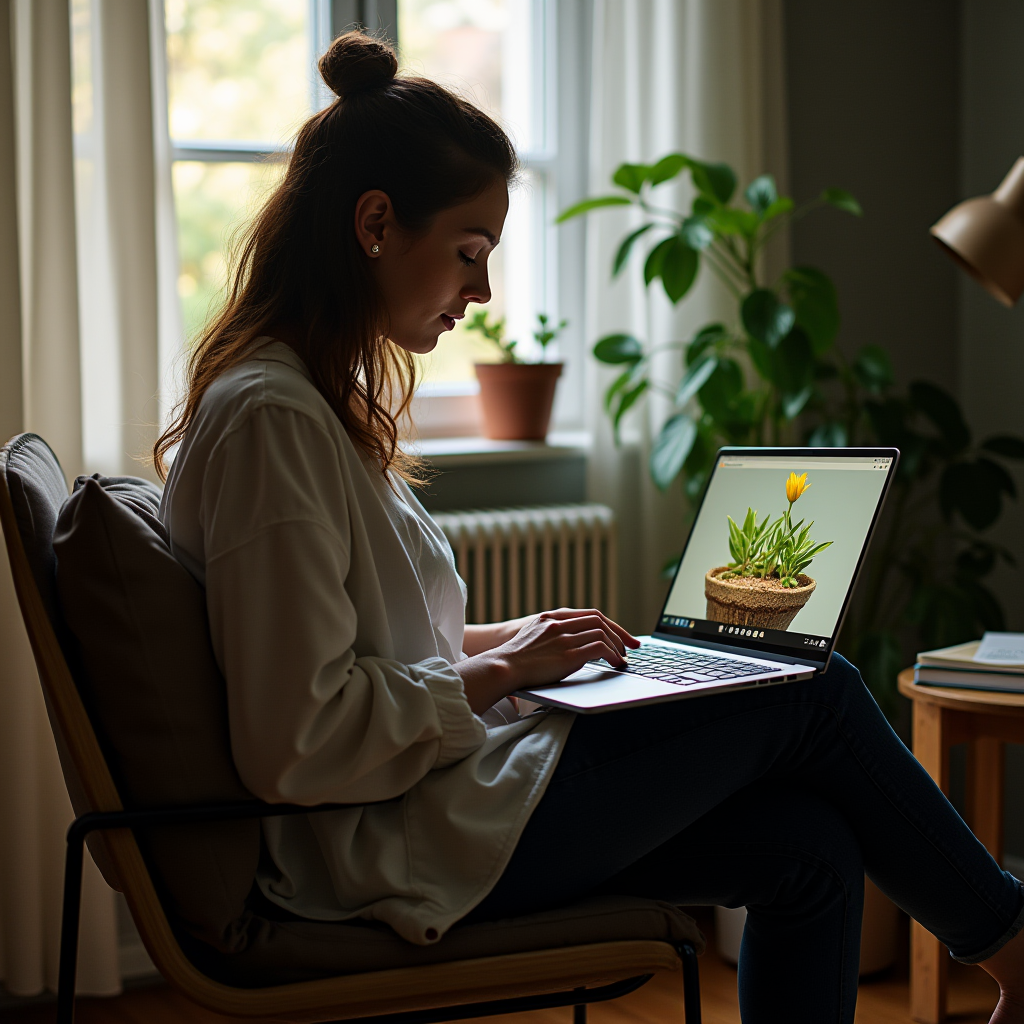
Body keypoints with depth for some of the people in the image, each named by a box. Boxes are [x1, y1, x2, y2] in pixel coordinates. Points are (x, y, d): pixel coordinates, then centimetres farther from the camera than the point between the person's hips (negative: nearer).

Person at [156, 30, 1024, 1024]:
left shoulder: (317, 396, 13)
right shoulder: (268, 417, -19)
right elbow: (294, 741, -24)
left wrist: (510, 640, 7)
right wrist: (499, 671, -14)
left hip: (439, 794, 10)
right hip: (417, 848, -10)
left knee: (807, 843, 0)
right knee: (817, 696, -2)